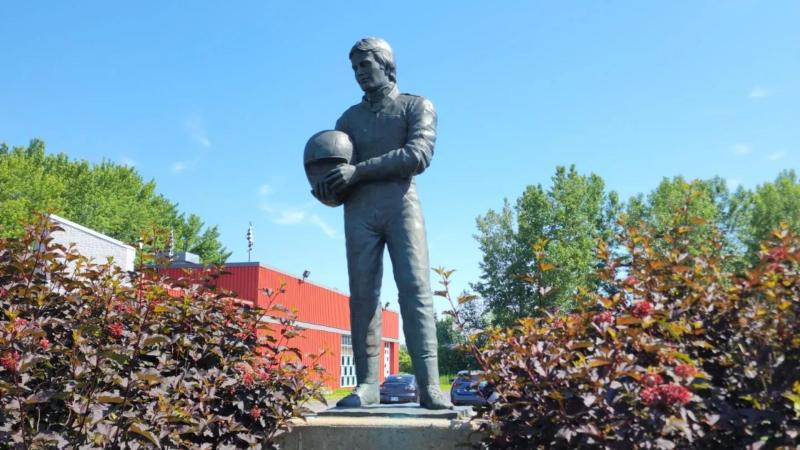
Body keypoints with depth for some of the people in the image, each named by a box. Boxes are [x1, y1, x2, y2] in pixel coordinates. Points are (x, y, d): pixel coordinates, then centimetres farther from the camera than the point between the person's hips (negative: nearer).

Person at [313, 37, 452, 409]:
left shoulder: (417, 106, 12)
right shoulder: (349, 118, 23)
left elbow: (419, 155, -6)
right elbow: (332, 164, 16)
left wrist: (359, 170, -11)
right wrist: (326, 188, -10)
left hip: (400, 203, -3)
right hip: (359, 210, 3)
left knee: (415, 290, -14)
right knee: (362, 294, -4)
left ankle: (429, 386, -17)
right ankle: (366, 384, -3)